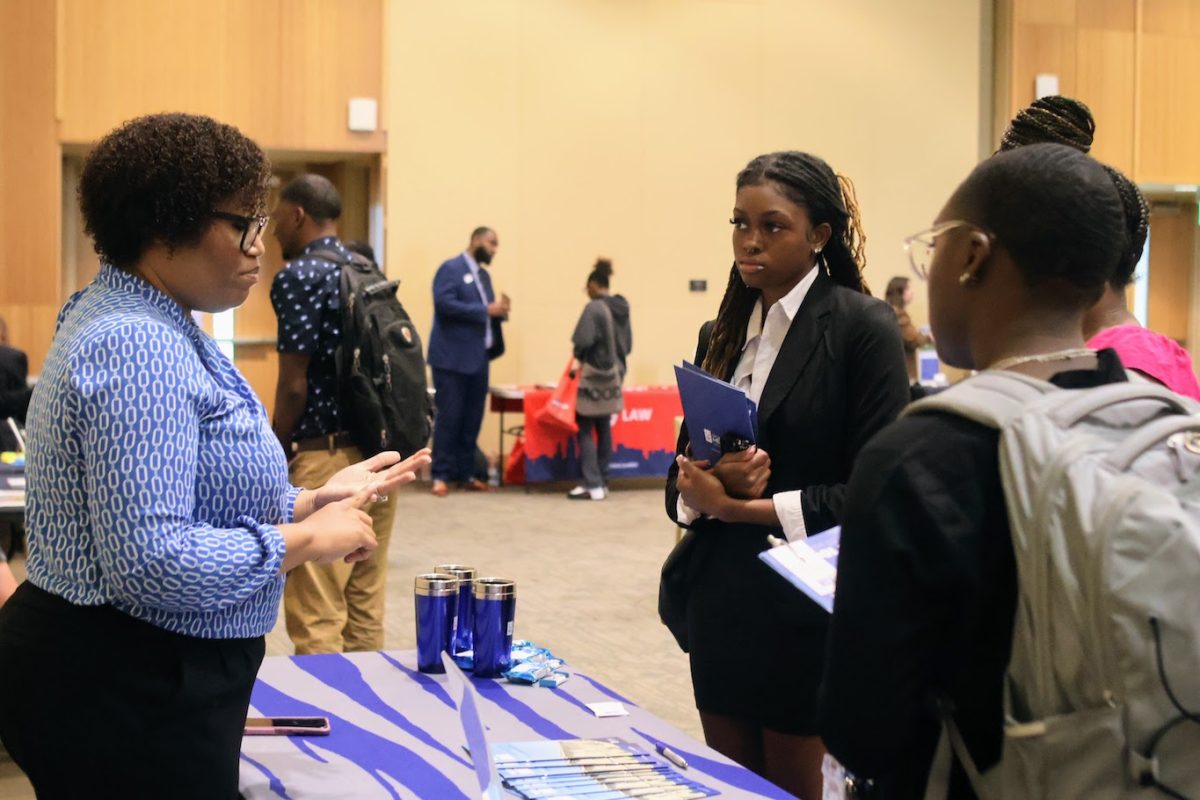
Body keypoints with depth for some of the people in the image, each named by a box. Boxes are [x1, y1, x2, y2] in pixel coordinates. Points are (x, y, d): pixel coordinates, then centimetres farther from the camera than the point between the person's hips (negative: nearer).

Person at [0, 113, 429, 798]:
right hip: (124, 697, -10)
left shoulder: (144, 325, 11)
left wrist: (312, 501, 8)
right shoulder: (138, 347, -22)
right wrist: (307, 539, -19)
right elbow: (149, 560, -30)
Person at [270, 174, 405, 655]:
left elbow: (295, 386, -13)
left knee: (316, 620, -4)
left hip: (326, 458, -8)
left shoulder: (298, 277, -9)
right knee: (366, 611, 12)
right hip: (379, 454, 8)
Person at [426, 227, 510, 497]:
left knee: (472, 418, 7)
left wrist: (500, 310, -1)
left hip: (478, 357, 8)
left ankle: (465, 474, 13)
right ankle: (440, 475, 0)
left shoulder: (484, 274, 18)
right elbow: (444, 303, -20)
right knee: (449, 416, -5)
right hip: (452, 357, -8)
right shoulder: (450, 268, -7)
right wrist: (486, 310, -20)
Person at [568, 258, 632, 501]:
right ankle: (602, 481, 15)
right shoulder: (622, 309, 8)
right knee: (604, 428, 14)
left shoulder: (594, 308, -15)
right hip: (615, 373, 8)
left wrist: (578, 358, -1)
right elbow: (628, 344, 13)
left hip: (594, 374, -8)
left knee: (585, 430, -2)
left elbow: (583, 340, -21)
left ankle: (593, 485, -7)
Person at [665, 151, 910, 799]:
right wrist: (705, 486, -12)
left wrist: (748, 506, -16)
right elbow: (680, 479, 10)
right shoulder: (720, 334, 11)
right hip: (721, 604, 6)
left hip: (807, 608, -6)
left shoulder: (862, 327, -8)